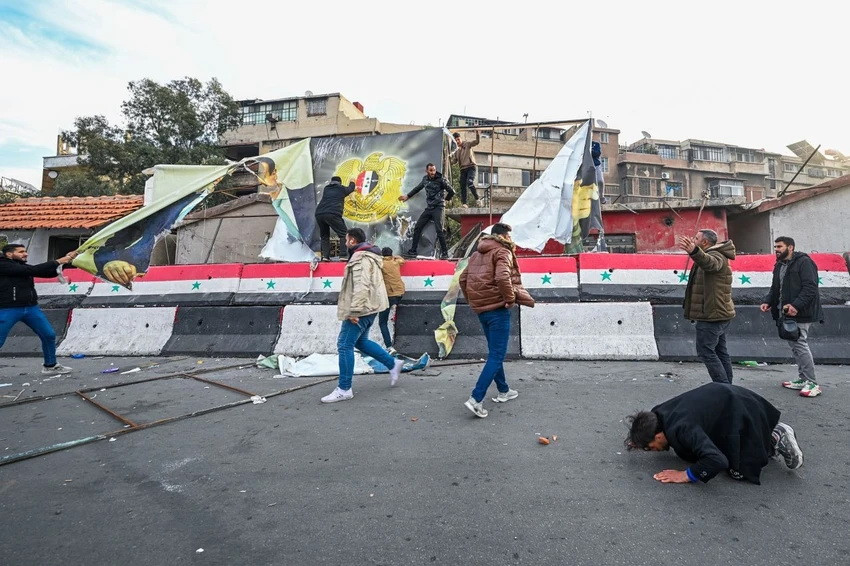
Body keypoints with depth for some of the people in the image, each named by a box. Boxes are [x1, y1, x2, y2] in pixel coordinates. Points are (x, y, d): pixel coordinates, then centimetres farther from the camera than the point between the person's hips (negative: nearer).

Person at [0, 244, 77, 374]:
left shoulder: (23, 267, 13)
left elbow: (50, 273, 9)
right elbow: (33, 270, -20)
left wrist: (65, 260, -4)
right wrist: (58, 262, -17)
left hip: (31, 308, 7)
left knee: (49, 335, 6)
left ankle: (50, 366, 18)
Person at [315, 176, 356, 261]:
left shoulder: (326, 189, 25)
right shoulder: (342, 189, 17)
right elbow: (351, 189, 37)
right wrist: (352, 182, 59)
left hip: (319, 214, 5)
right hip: (332, 214, -5)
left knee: (324, 236, 19)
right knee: (343, 234, 1)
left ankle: (325, 256, 6)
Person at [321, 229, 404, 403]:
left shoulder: (360, 258, -15)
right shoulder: (368, 255, 19)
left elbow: (361, 286, -26)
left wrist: (354, 310, -26)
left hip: (361, 309, -11)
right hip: (369, 307, 11)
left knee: (345, 345, -6)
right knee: (360, 341, 21)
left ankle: (344, 389, 0)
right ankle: (393, 364, 24)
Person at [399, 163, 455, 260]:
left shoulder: (441, 179, -8)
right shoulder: (425, 179, 10)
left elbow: (451, 192, -6)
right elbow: (417, 188, 27)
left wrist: (445, 199, 9)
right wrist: (407, 196, 34)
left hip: (438, 208, -6)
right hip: (428, 208, 6)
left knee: (439, 230, -15)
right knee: (417, 228, 3)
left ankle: (445, 253, -6)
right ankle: (412, 251, 12)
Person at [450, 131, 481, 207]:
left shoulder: (467, 144, 6)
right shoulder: (456, 151, 19)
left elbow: (477, 141, -5)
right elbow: (453, 161, 17)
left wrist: (477, 133, -20)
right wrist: (449, 157, -3)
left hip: (471, 167, -6)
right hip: (463, 169, 6)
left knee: (470, 183, -25)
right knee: (463, 186, 0)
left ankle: (477, 199, -13)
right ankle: (464, 203, 4)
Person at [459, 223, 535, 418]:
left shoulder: (477, 253, 15)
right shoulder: (502, 252, -9)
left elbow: (463, 279, 14)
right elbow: (502, 278, -27)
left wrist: (472, 301, 18)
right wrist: (511, 299, -15)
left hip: (481, 309, 8)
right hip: (497, 308, -8)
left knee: (494, 352, 20)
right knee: (496, 356, -4)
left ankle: (503, 391, 33)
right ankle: (476, 399, -11)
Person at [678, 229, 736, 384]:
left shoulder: (715, 256, -17)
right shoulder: (717, 256, 17)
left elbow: (709, 263, -44)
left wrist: (694, 251, -64)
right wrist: (694, 251, 53)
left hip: (711, 315, -11)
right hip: (721, 313, 11)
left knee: (706, 351, -8)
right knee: (720, 351, 15)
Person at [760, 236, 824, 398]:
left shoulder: (804, 262, -10)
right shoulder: (779, 265, 16)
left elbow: (810, 288, -19)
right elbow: (775, 288, 22)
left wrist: (796, 305, -28)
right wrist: (768, 301, 5)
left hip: (800, 313, -9)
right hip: (787, 312, 9)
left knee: (800, 344, -9)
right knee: (794, 345, 12)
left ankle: (812, 383, -1)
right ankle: (803, 379, 21)